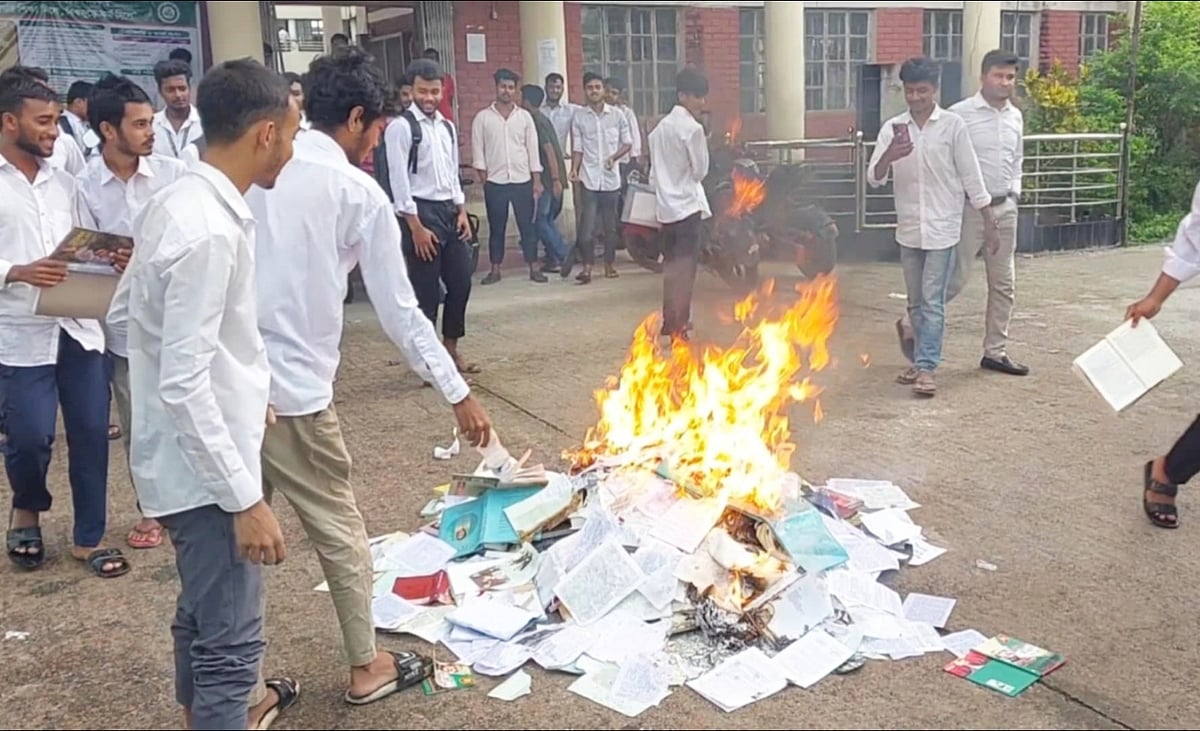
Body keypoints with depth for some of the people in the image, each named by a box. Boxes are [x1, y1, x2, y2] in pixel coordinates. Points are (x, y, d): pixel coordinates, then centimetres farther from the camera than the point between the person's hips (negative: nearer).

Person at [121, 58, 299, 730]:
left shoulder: (185, 201, 5)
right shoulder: (208, 231, -25)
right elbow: (182, 384, -27)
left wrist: (252, 393, 28)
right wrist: (245, 499, -24)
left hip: (200, 458, 10)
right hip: (207, 469, -10)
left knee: (202, 617, 25)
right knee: (230, 644, 2)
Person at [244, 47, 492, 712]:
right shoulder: (360, 193, -6)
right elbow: (399, 310, -5)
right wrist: (459, 393, 3)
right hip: (292, 393, -5)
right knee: (340, 531, 13)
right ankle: (365, 667, 29)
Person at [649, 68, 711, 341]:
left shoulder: (661, 127, 12)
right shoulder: (693, 128, -11)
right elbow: (701, 170, -8)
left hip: (666, 206, 8)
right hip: (687, 205, -8)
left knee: (672, 267, 17)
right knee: (685, 270, -4)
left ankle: (669, 321, 27)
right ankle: (679, 329, -4)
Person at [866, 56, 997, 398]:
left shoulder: (953, 125, -4)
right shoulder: (892, 128, 3)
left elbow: (971, 176, -1)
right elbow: (874, 178, -4)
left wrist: (989, 222, -1)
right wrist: (889, 157, -26)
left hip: (942, 227, -4)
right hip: (908, 228, 4)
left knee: (932, 301, -7)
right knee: (916, 302, 12)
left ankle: (926, 368, -6)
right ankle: (921, 359, 23)